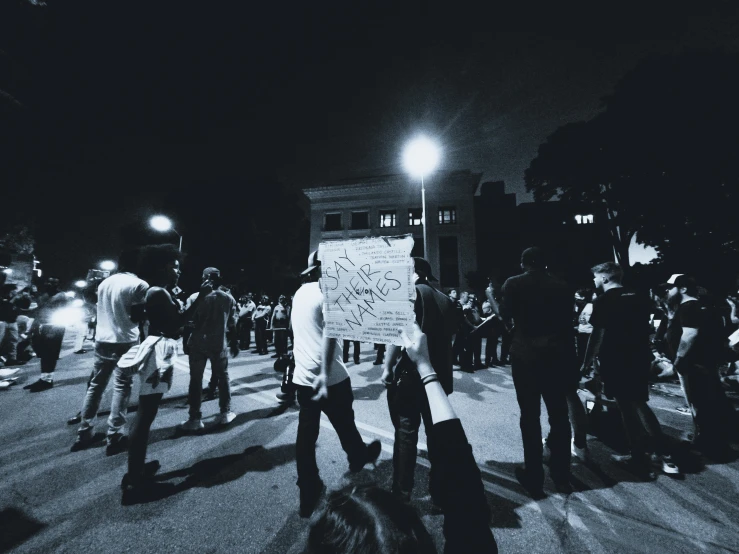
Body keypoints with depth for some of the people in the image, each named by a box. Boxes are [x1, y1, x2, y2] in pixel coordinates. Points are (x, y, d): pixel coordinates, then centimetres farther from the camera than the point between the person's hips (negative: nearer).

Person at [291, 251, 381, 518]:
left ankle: (308, 494, 22)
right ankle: (359, 457, 44)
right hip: (330, 377, -6)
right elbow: (329, 333, -27)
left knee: (306, 434, 12)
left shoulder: (300, 292, 9)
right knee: (345, 426, 19)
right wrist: (324, 373, -33)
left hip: (302, 376, 6)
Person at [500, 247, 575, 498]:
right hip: (557, 355, 4)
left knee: (530, 416, 5)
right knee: (559, 414, 14)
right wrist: (570, 358, 15)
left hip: (525, 356, -3)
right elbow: (568, 323, 7)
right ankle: (562, 476, 27)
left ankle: (534, 478, 14)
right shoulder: (561, 285, 5)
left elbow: (505, 316, 2)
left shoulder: (513, 284, -5)